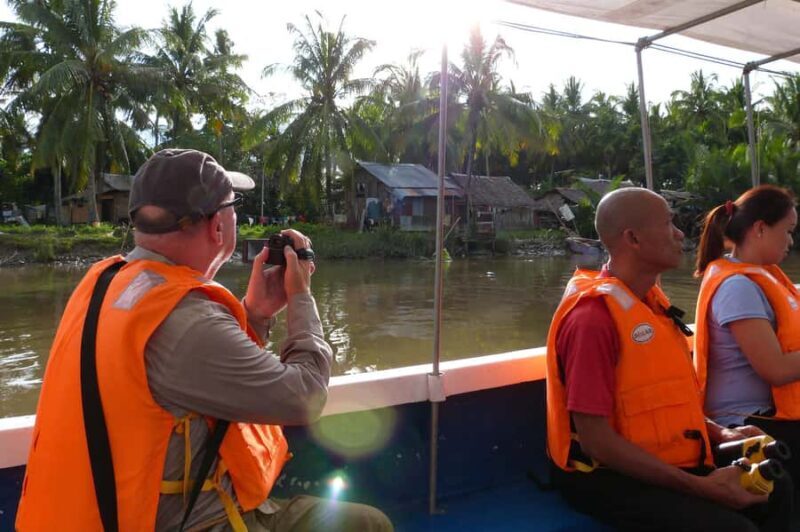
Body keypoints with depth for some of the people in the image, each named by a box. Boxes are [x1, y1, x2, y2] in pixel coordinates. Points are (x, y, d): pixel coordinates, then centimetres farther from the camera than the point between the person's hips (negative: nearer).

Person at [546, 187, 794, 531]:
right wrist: (700, 487, -21)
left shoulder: (651, 300, 10)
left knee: (775, 490, 7)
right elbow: (595, 439, -24)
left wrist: (719, 434, 5)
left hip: (667, 463, 9)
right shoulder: (593, 317, -22)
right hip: (608, 476, -9)